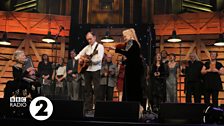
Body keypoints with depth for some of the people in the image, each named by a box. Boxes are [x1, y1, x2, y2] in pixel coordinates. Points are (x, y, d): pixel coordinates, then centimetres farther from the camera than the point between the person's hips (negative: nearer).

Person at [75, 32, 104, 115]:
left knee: (97, 90, -6)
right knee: (87, 89, 6)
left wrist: (89, 60, -20)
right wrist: (79, 59, -1)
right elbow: (79, 55, 21)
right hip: (87, 70, 6)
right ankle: (88, 109, 11)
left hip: (96, 70, -6)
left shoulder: (100, 46, -1)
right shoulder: (87, 47, 16)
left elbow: (99, 59, -14)